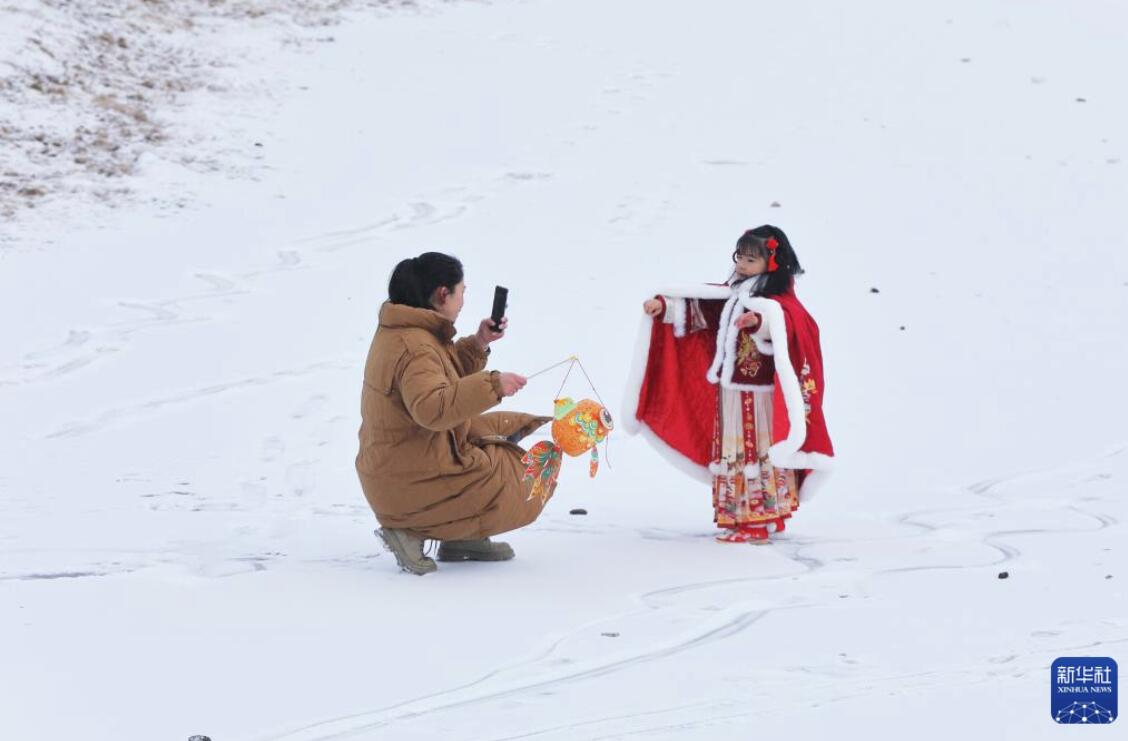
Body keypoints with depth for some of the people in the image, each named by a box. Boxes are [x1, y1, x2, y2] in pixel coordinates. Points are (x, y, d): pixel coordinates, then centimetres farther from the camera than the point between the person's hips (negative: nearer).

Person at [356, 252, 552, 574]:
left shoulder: (399, 332, 10)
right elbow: (432, 408, -41)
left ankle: (464, 539, 10)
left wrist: (477, 344, 13)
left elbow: (446, 380, 25)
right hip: (414, 483, -10)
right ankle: (416, 530, -6)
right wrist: (492, 384, -40)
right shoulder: (416, 348, -24)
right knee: (527, 487, 2)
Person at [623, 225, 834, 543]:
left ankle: (761, 521, 2)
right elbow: (696, 307, 15)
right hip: (729, 393, 8)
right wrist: (663, 306, 2)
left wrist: (759, 321, -53)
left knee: (762, 454, -2)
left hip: (761, 397, -8)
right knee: (732, 455, 13)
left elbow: (782, 325, -33)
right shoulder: (730, 295, 10)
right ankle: (737, 517, 21)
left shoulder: (779, 302, -13)